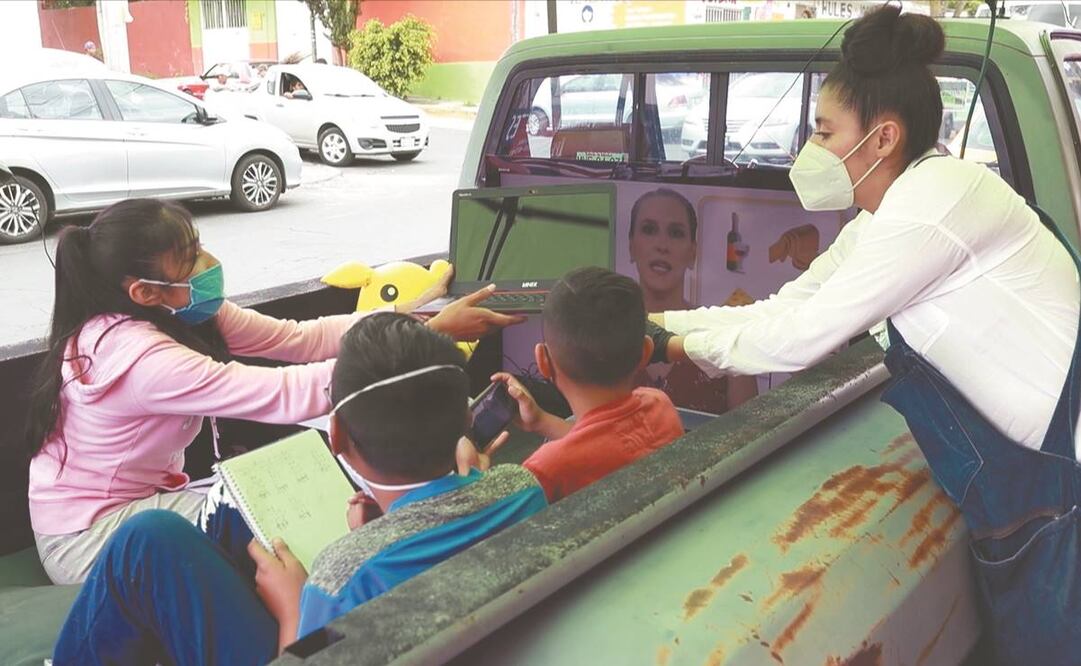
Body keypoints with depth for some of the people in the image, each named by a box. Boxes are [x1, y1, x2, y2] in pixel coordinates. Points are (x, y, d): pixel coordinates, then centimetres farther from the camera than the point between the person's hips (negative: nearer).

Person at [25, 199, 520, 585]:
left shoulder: (179, 313, -7)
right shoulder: (141, 355, -34)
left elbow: (298, 339, -10)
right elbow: (289, 394, -38)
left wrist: (411, 317, -22)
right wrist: (432, 334, -39)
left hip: (142, 495, 7)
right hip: (88, 538, -7)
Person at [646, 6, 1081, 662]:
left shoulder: (939, 196, -20)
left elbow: (796, 340, -19)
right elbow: (776, 310, 13)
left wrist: (685, 344, -4)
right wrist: (654, 321, 9)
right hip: (1027, 465, 9)